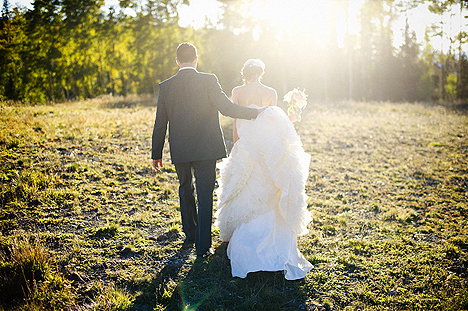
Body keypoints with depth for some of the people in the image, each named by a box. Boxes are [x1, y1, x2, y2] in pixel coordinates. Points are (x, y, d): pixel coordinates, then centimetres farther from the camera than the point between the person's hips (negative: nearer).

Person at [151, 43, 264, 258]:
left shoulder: (165, 86, 0)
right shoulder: (208, 81, -9)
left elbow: (160, 124, 3)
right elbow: (227, 108, -17)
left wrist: (156, 154, 10)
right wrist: (257, 113, -7)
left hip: (179, 150, 3)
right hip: (205, 150, -3)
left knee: (185, 190, 22)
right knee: (204, 195, 3)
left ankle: (190, 234, 35)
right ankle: (203, 245, 3)